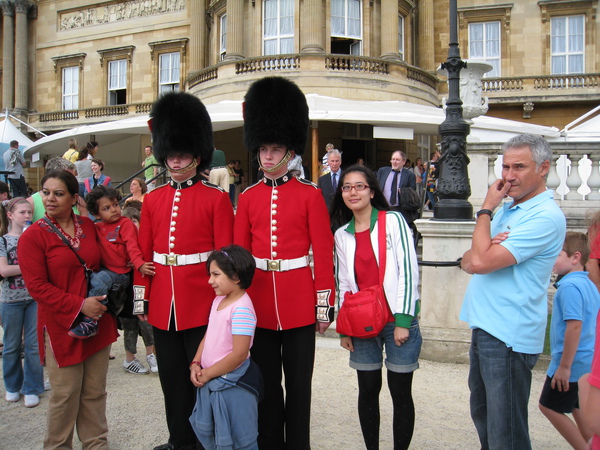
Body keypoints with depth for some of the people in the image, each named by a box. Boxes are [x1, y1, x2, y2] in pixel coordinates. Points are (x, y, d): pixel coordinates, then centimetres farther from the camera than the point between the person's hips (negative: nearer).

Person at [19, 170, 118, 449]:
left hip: (97, 321, 4)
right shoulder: (33, 236, -8)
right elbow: (37, 286, -13)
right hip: (61, 326, -4)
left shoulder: (89, 227, 6)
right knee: (65, 396, 7)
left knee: (95, 393, 13)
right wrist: (79, 305, -19)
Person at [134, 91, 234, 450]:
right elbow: (144, 254, 9)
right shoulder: (153, 200, 8)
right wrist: (142, 298, 8)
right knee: (172, 377, 16)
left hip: (202, 304, -4)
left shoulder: (217, 198, -5)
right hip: (163, 305, 5)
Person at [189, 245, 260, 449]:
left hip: (231, 386, -9)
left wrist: (208, 373, -16)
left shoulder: (242, 309, -24)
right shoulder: (218, 300, 5)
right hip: (209, 382, 9)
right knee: (206, 431, 24)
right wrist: (195, 364, 0)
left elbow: (239, 354, -25)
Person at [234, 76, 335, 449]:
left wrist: (325, 303, -6)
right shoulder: (248, 197, 5)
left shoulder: (310, 195, -3)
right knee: (266, 383, 15)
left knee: (298, 384, 10)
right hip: (259, 302, 3)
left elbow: (324, 253, -4)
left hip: (299, 301, -2)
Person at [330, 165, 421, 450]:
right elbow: (343, 283, 9)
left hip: (398, 320, -3)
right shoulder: (342, 234, 7)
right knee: (368, 390, 11)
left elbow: (409, 271, -9)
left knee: (401, 392, 6)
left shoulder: (393, 221, -5)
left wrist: (403, 320, -13)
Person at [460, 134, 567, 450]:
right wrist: (479, 256, -13)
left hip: (508, 337, -9)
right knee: (482, 415, 24)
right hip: (485, 328, 9)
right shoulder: (508, 208, 12)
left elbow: (481, 262, -24)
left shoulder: (546, 216, -17)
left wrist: (485, 209, -11)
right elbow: (469, 260, 11)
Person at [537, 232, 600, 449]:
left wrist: (564, 366, -23)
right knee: (578, 408, 18)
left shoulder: (570, 286, -20)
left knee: (549, 406, 3)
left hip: (573, 363, -9)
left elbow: (575, 326, -27)